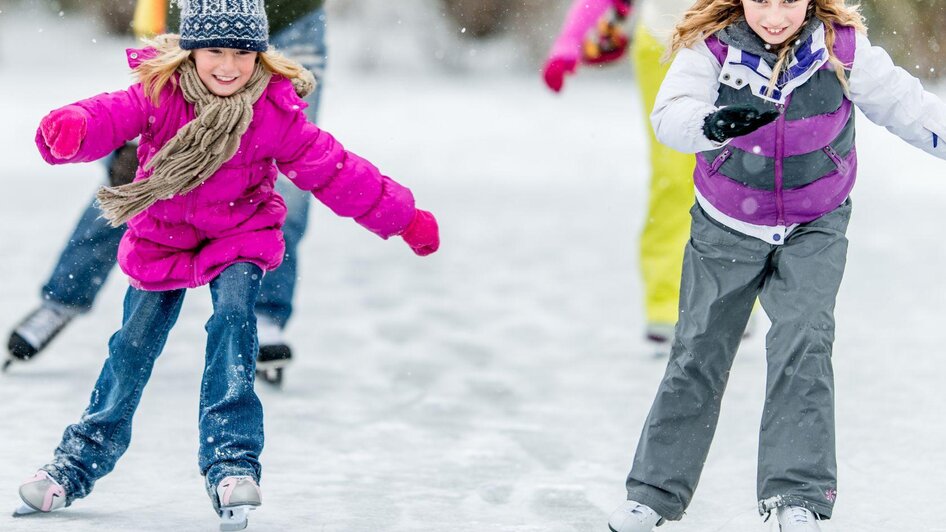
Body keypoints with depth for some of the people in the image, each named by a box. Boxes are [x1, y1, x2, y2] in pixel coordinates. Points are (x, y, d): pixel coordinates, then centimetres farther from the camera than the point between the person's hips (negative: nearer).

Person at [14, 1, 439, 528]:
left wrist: (403, 217, -8)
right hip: (161, 237, 1)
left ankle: (232, 461, -25)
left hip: (240, 235, -1)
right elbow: (109, 119, -35)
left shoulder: (275, 112, -18)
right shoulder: (159, 94, -20)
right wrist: (70, 130, -60)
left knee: (233, 316, -26)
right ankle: (80, 461, 24)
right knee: (133, 348, 4)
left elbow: (333, 170, -10)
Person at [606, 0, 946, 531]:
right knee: (699, 352, 6)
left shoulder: (842, 47, -17)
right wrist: (712, 125, -52)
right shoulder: (711, 47, -19)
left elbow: (902, 103, -6)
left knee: (802, 340, -18)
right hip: (727, 228, 1)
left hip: (814, 230, 0)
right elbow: (670, 116, -31)